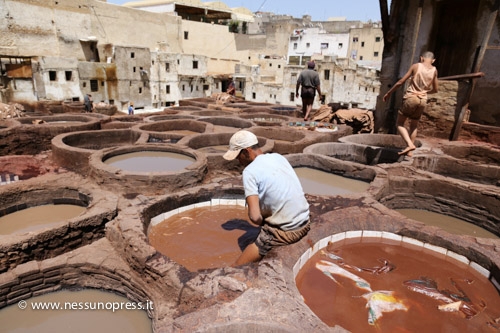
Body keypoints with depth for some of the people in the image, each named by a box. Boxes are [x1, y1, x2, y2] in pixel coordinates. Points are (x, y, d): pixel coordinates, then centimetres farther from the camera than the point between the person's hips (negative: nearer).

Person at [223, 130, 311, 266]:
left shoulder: (250, 171, -14)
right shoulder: (278, 157, 7)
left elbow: (254, 217, -22)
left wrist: (262, 222, 0)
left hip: (285, 233, -8)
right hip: (305, 224, 8)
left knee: (237, 268, 5)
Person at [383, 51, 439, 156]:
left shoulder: (416, 66, 0)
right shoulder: (434, 70, 8)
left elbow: (400, 82, -3)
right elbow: (435, 90, 16)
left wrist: (388, 93, 6)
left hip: (411, 97, -4)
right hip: (422, 100, 4)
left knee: (399, 123, 5)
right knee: (414, 126, 19)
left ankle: (409, 144, -15)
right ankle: (409, 151, 18)